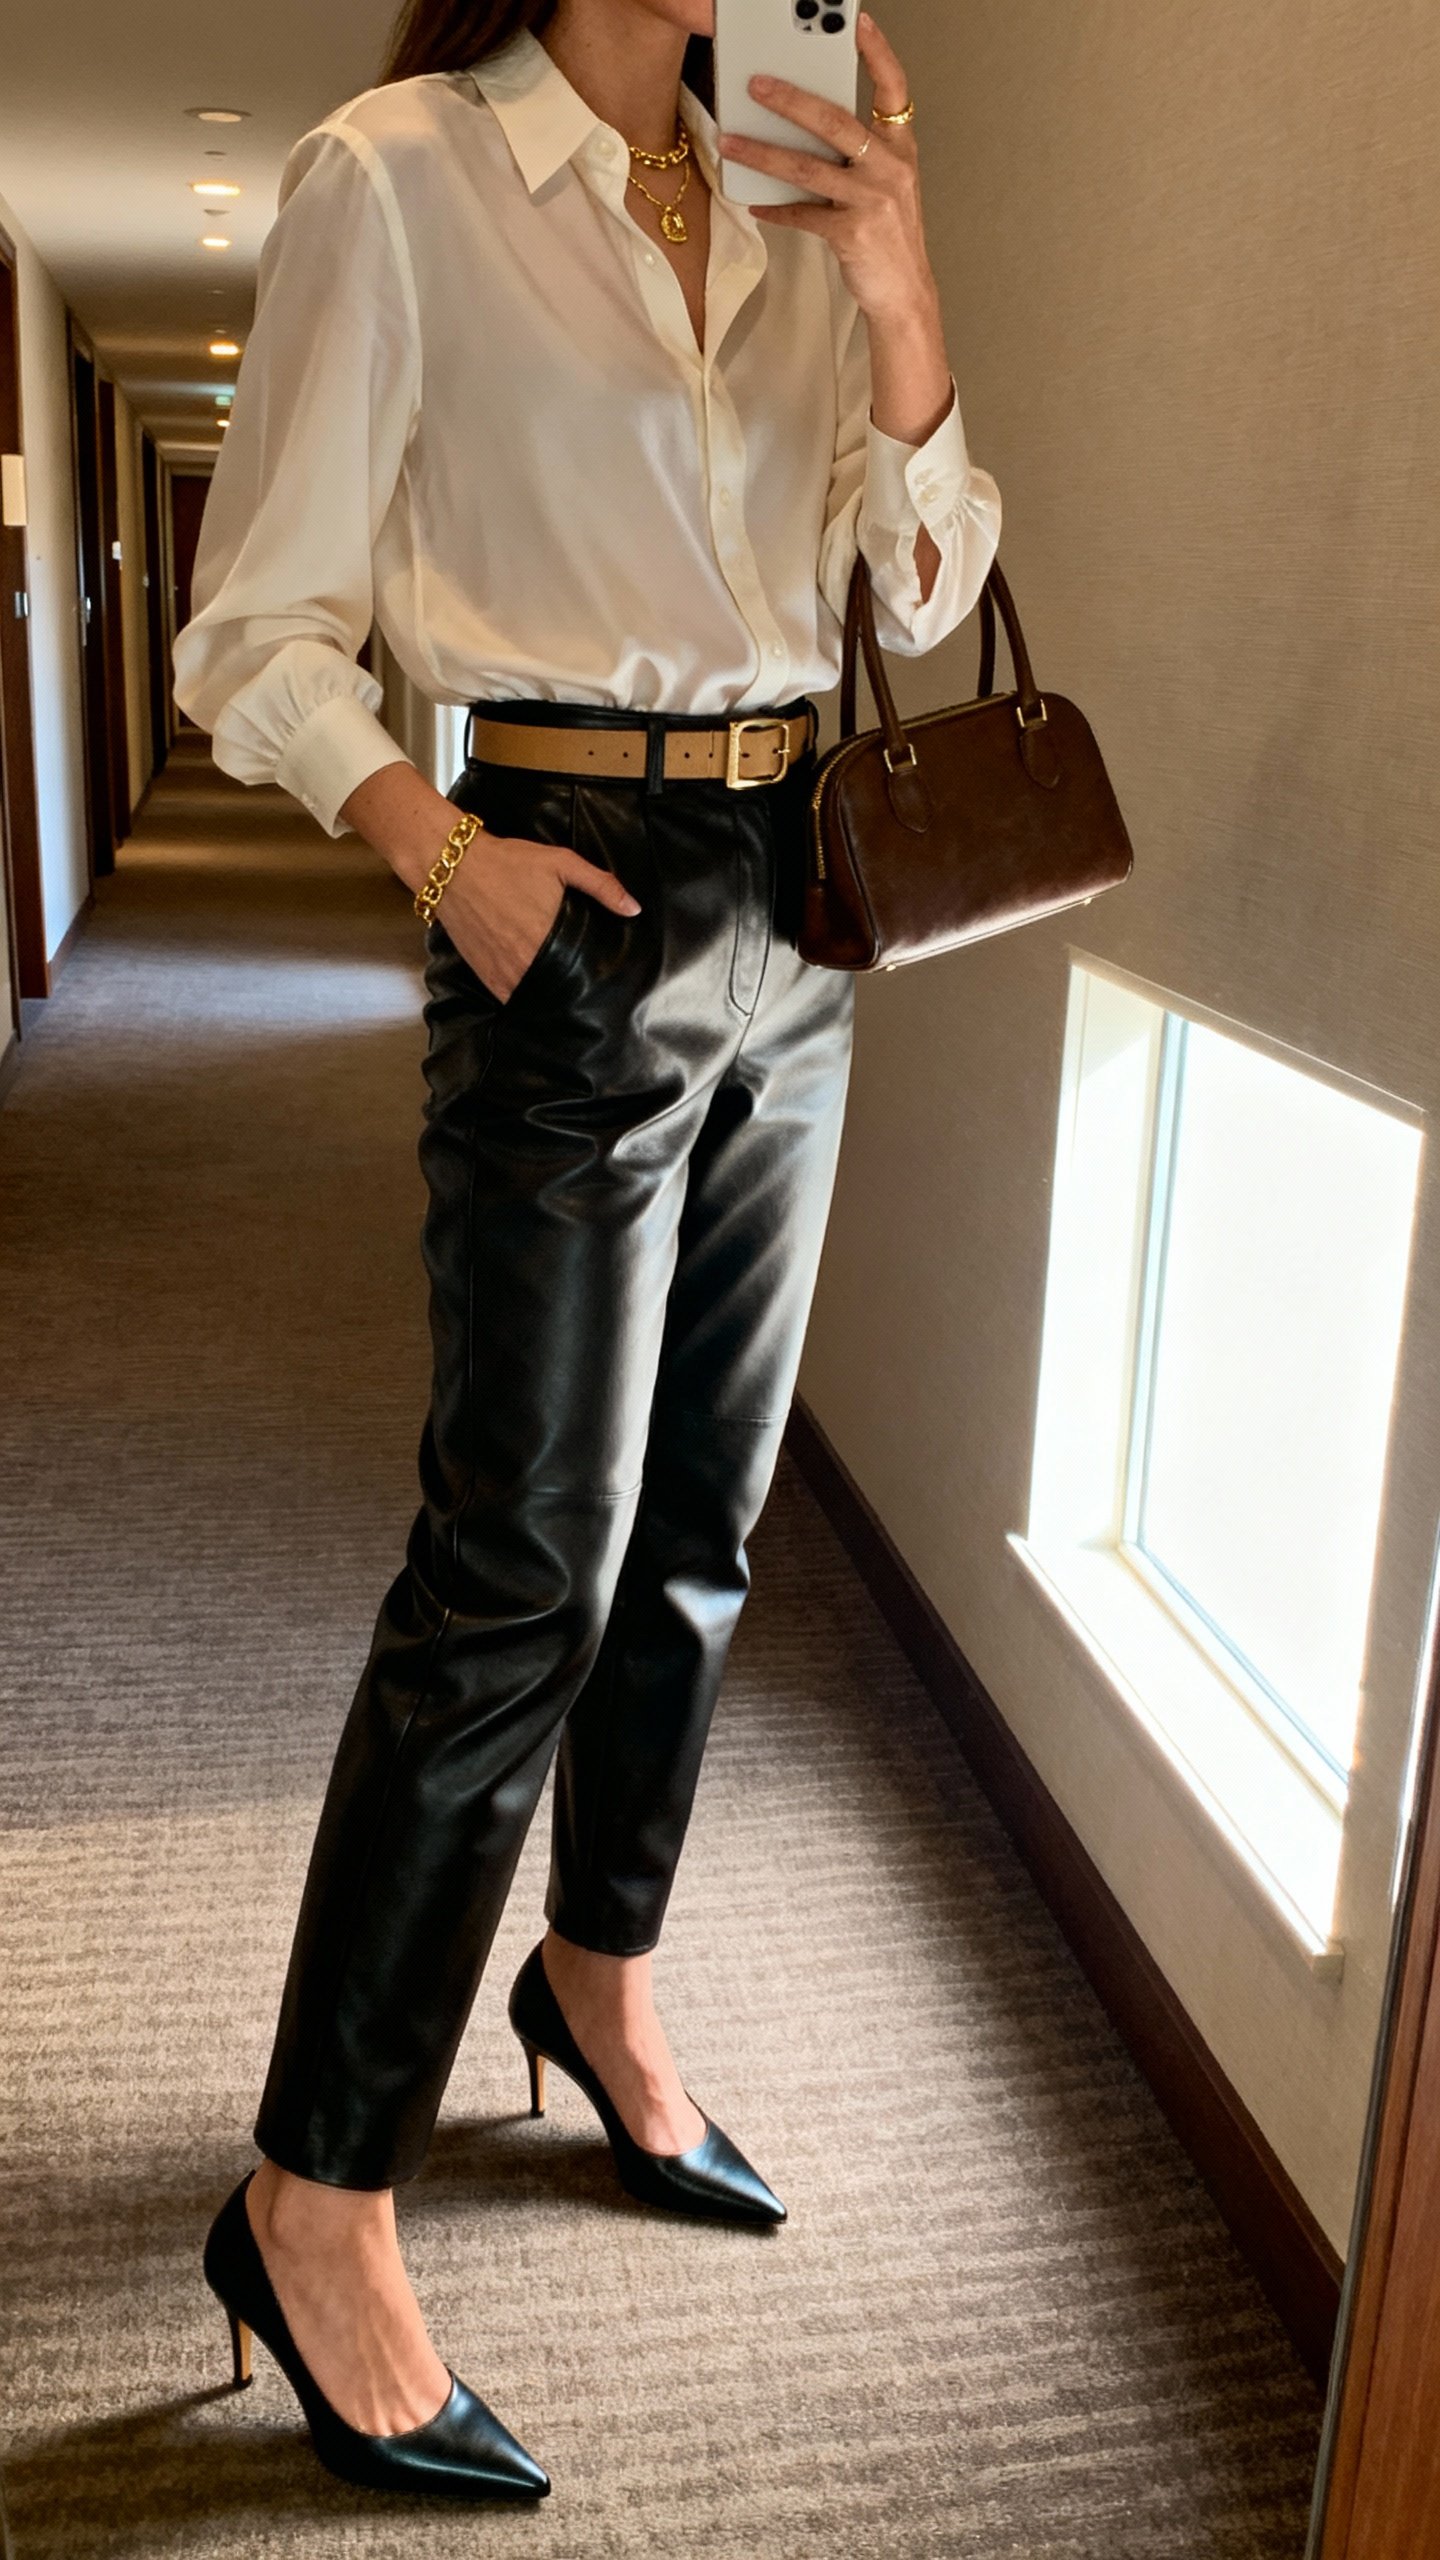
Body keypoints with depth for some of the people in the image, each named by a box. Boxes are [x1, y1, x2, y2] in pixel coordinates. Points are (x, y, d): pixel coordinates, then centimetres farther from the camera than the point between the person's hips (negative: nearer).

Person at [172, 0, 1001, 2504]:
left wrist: (901, 299, -8)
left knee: (699, 1526, 13)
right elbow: (261, 632, -6)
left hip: (787, 903, 7)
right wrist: (439, 848, -22)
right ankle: (313, 2204, 8)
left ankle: (600, 1983, 34)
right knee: (521, 1571, -8)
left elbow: (924, 585, 8)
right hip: (579, 905, -6)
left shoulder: (789, 203, 13)